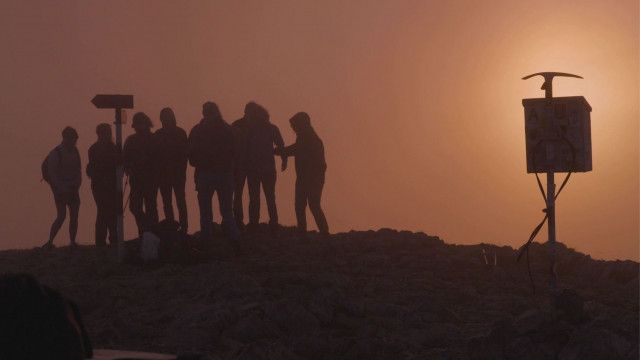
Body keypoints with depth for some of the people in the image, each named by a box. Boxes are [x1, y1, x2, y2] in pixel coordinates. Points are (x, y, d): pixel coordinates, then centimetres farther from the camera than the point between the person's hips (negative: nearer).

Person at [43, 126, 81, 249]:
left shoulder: (74, 151, 10)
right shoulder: (56, 153, -9)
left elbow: (78, 170, 15)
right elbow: (52, 173, -11)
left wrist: (77, 183, 0)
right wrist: (62, 187, -15)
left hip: (73, 188, 6)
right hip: (60, 189, -6)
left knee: (74, 216, 1)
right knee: (61, 216, -13)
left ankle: (73, 242, 6)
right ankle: (49, 242, -7)